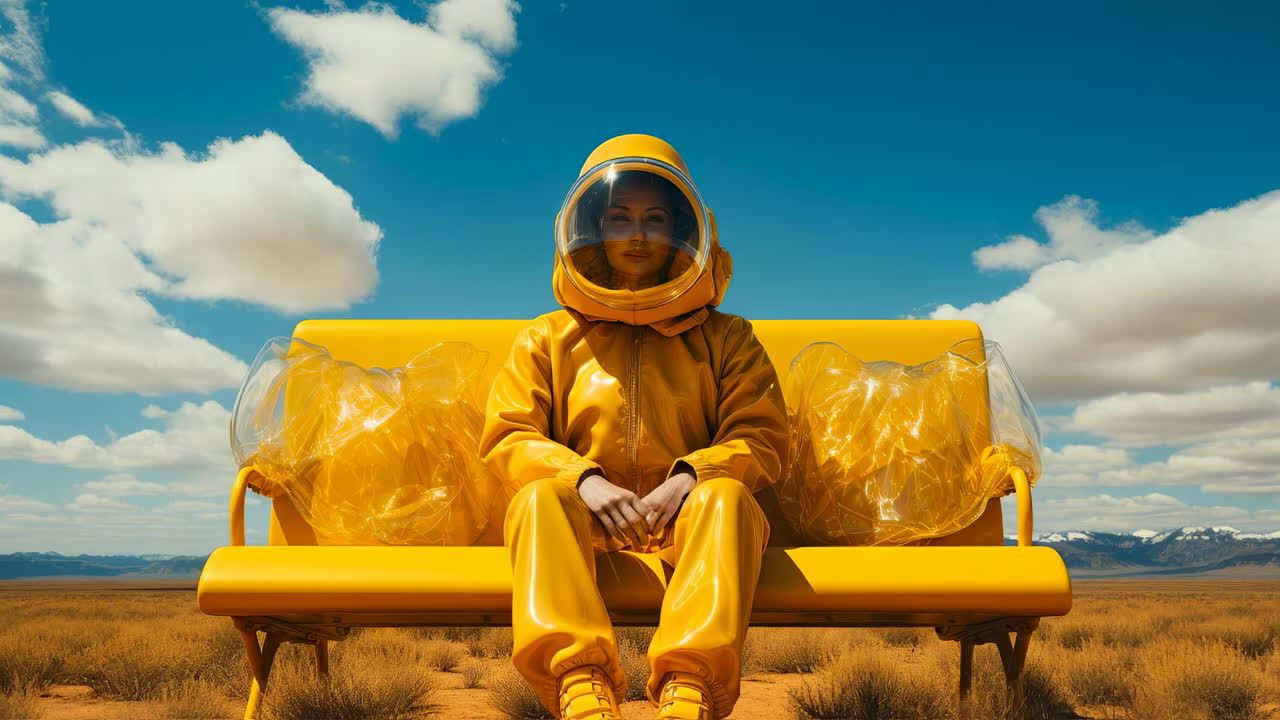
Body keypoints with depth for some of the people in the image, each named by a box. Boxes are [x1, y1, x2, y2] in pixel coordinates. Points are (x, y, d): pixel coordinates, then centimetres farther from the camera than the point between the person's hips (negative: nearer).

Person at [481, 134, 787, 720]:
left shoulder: (724, 337, 19)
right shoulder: (547, 340, 20)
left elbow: (762, 437, 7)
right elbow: (506, 436, 7)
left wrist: (690, 476, -14)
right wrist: (584, 479, -13)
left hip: (686, 514, 0)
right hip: (589, 517, 1)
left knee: (726, 494, -34)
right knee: (540, 497, -32)